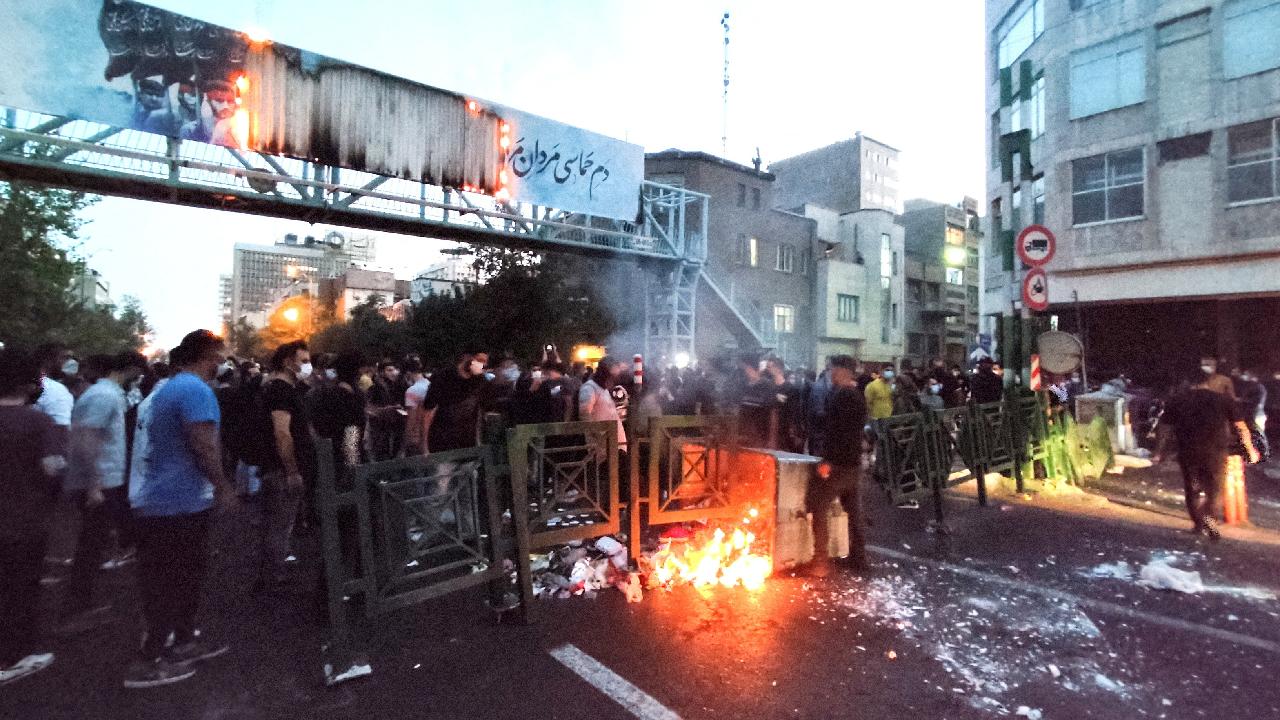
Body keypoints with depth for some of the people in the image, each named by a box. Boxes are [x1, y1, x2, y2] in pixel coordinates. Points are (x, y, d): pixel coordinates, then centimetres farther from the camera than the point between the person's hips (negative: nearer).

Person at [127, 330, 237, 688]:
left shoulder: (168, 387, 13)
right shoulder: (196, 389, -19)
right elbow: (202, 446, -25)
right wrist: (223, 486, -13)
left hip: (160, 499, 10)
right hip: (180, 502, -10)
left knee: (183, 576, 19)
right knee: (173, 583, 2)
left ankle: (184, 641, 31)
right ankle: (147, 661, 12)